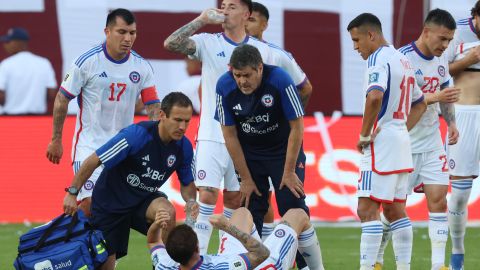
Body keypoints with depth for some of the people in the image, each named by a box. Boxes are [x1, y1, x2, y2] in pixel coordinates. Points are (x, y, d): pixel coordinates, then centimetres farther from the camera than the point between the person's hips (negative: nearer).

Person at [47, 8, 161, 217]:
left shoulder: (142, 68, 1)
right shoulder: (87, 61, -9)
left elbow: (153, 107, 3)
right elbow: (62, 99, -2)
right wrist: (56, 140, 0)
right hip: (89, 144, -4)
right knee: (89, 203, -16)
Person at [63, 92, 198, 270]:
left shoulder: (184, 147, -11)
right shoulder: (136, 135, -28)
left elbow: (187, 183, 7)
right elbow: (93, 161, -23)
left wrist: (191, 201, -16)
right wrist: (72, 193, -23)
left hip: (144, 199, 4)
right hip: (110, 201, -3)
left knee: (167, 212, -31)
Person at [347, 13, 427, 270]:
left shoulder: (378, 59, -11)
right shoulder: (403, 60, 18)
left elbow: (375, 97, -29)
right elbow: (420, 103, 28)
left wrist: (364, 135, -19)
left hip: (381, 142, -9)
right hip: (401, 142, 9)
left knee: (367, 210, -11)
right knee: (395, 210, 12)